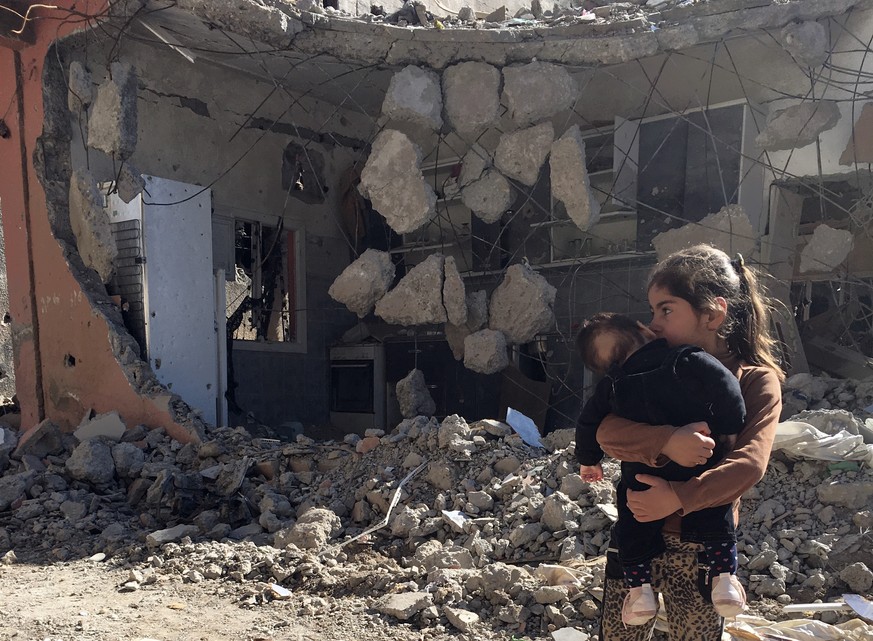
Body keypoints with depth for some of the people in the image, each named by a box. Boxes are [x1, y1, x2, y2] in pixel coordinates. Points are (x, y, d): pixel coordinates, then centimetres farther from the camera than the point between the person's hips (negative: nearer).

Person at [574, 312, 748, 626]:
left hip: (642, 479, 2)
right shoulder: (689, 361, -4)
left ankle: (640, 589, 18)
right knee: (717, 518, 20)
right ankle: (724, 578, 15)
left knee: (633, 529, 20)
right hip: (702, 474, -1)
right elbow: (725, 385, -15)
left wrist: (588, 460, 29)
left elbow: (588, 423, 13)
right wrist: (731, 428, -5)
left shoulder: (611, 387, 6)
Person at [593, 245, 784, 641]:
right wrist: (665, 442, -29)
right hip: (633, 536, 3)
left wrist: (678, 498, -31)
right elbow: (606, 431, -12)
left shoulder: (757, 380, -8)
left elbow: (750, 463, -21)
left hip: (700, 548, -2)